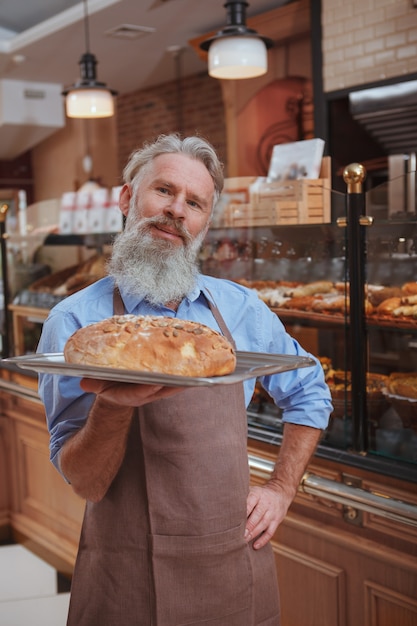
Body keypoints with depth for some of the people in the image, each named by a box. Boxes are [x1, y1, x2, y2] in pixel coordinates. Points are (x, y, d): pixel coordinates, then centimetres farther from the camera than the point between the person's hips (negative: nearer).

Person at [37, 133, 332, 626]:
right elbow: (85, 483, -12)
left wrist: (281, 490, 5)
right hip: (128, 581, -3)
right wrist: (113, 407, -30)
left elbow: (310, 395, 14)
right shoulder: (75, 321, -9)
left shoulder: (240, 309, 1)